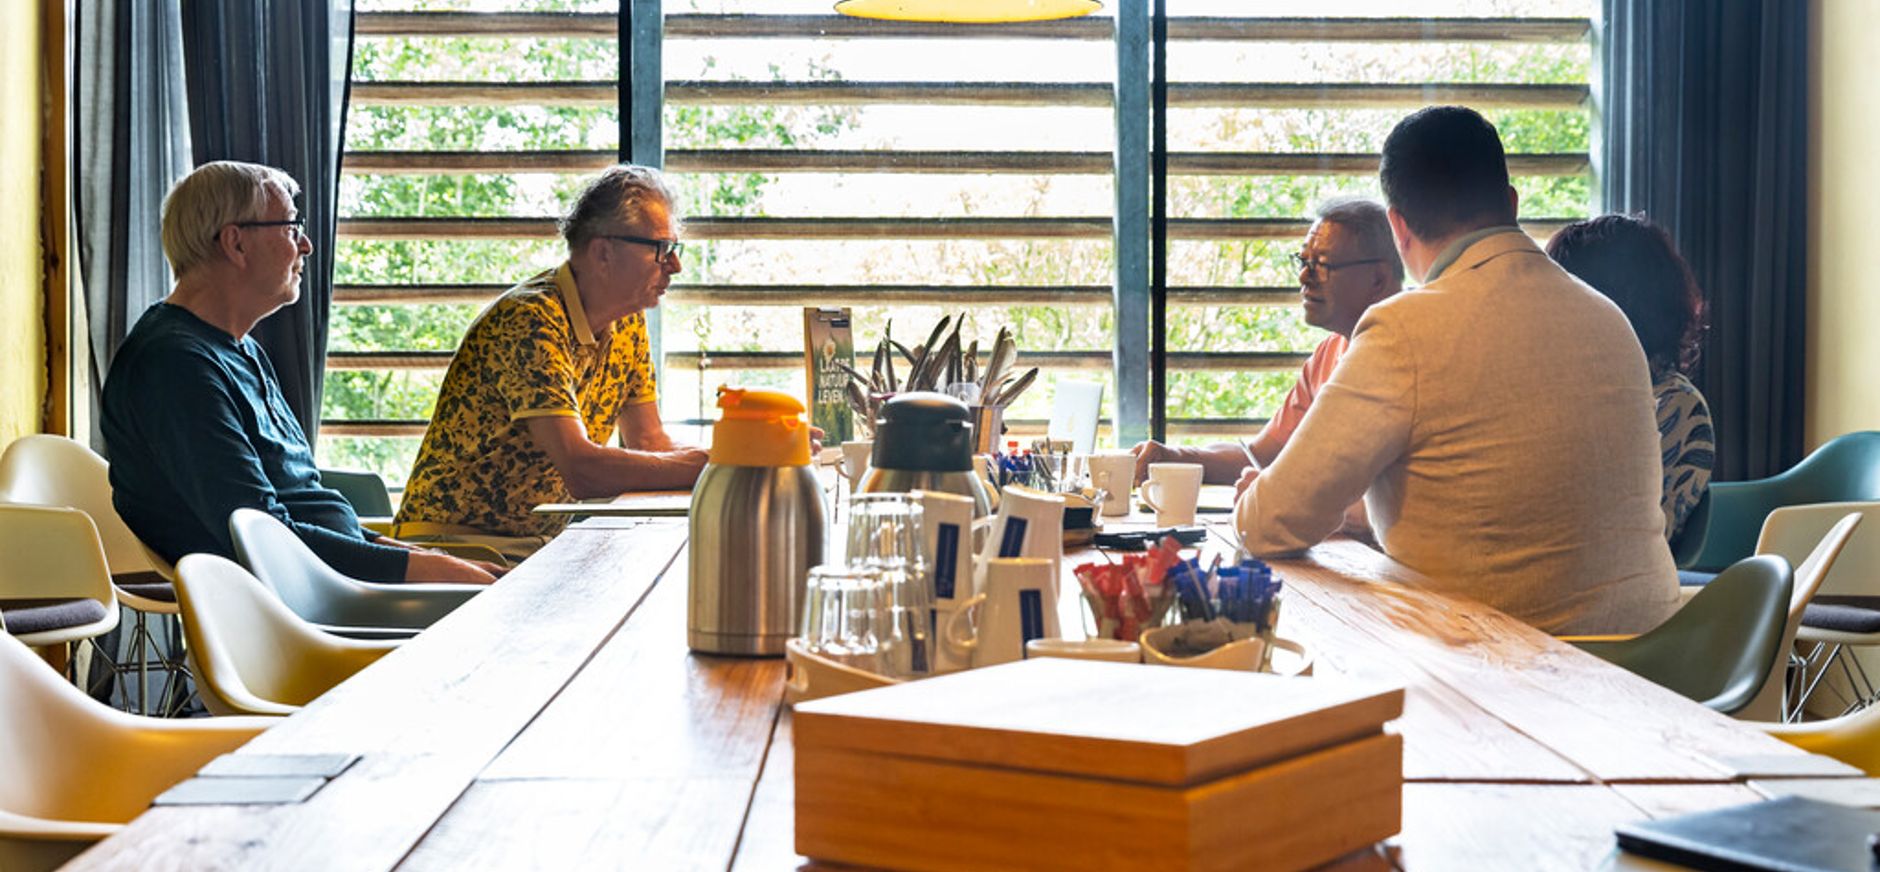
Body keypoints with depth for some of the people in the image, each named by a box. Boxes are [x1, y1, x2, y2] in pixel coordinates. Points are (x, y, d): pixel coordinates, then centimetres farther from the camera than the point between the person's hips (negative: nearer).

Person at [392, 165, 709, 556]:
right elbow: (581, 470, -31)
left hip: (542, 543, 8)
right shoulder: (531, 320, -22)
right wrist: (706, 466, -28)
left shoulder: (627, 324, 6)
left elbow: (650, 444, 10)